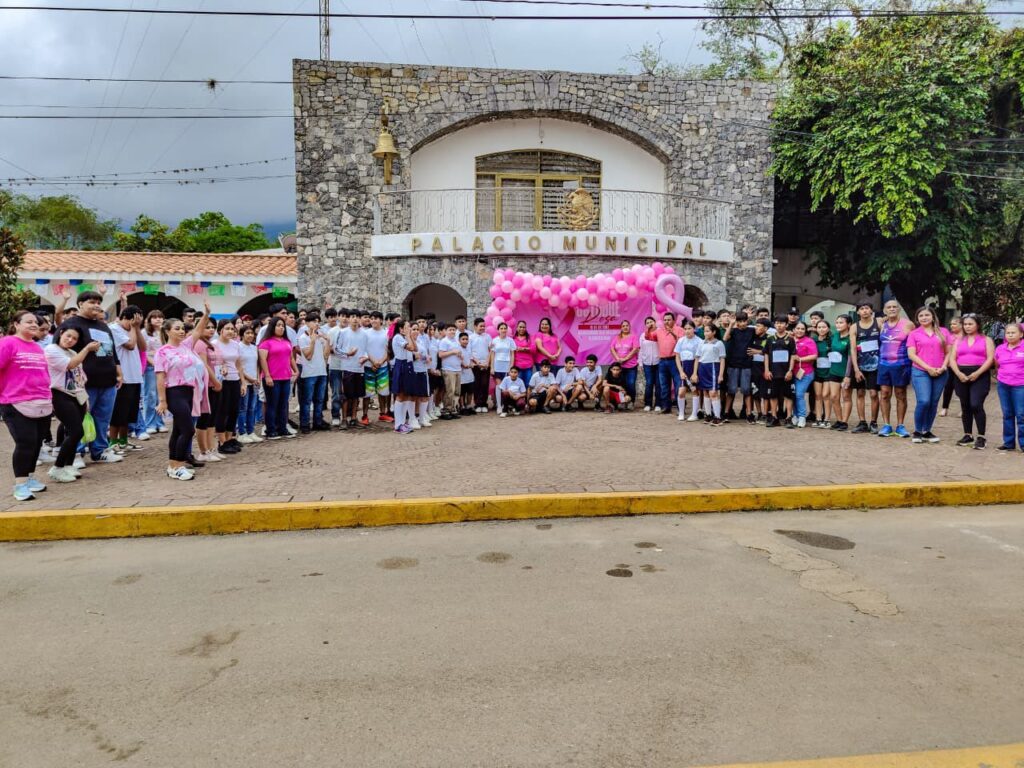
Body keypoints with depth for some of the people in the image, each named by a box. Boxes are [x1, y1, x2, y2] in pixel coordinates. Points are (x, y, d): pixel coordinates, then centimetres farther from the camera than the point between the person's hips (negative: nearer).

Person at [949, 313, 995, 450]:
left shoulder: (986, 340, 6)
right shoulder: (958, 341, 15)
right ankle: (968, 435, 17)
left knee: (976, 405, -15)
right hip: (962, 375, 4)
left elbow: (990, 359, -5)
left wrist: (977, 373, -15)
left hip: (980, 375, -4)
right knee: (965, 406, 8)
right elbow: (952, 359, 7)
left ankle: (981, 437, -9)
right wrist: (958, 373, -9)